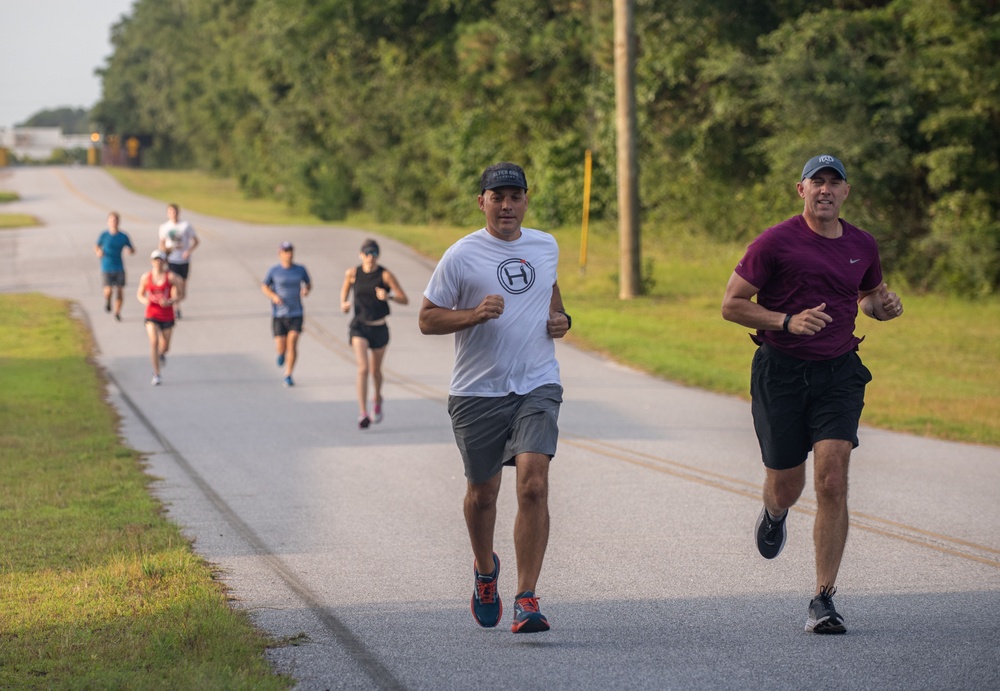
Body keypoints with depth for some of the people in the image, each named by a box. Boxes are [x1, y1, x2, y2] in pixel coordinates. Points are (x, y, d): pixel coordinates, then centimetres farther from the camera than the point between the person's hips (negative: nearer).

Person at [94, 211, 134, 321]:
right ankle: (107, 301, 23)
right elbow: (96, 247, 11)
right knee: (109, 290, -13)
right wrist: (98, 252, -12)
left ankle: (117, 313, 14)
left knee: (119, 291, -3)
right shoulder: (104, 235, -1)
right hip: (107, 268, -1)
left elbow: (132, 250, 8)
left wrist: (130, 250, -16)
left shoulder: (124, 236, 1)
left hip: (119, 268, 1)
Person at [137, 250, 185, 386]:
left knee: (164, 346, 9)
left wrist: (170, 301, -22)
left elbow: (181, 295, -3)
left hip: (167, 316, 0)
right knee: (154, 342, -19)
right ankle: (156, 375, -13)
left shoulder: (171, 276, -6)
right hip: (152, 315, 0)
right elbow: (140, 294, 12)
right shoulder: (146, 277, 0)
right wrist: (144, 300, -12)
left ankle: (161, 354, 50)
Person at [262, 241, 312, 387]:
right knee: (281, 347, -2)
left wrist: (306, 290, -7)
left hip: (296, 313, 0)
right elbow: (264, 286, 9)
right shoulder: (274, 270, -3)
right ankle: (281, 353, 36)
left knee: (292, 343, -13)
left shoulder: (300, 270, 1)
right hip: (278, 314, 0)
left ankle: (288, 375, -2)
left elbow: (308, 283, 17)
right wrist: (273, 296, -11)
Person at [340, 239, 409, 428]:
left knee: (376, 370, 14)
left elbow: (404, 299, -10)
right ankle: (363, 414, -20)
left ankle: (377, 399, 47)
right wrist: (343, 304, -3)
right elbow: (344, 291, 18)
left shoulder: (385, 274, -9)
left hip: (379, 328, 1)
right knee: (363, 368, -17)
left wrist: (388, 296, -28)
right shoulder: (352, 274, -3)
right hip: (359, 327, -1)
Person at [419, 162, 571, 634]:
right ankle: (485, 572, 41)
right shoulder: (461, 256, -4)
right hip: (477, 392, -1)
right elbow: (427, 319, -2)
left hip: (537, 387, 1)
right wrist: (475, 314, -18)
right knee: (482, 493, 10)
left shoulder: (545, 247, 9)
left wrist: (561, 318, 9)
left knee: (533, 485, -16)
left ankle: (527, 599, -15)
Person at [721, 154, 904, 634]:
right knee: (786, 489, 6)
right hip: (780, 373, -2)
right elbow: (731, 305, -6)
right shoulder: (775, 243, -7)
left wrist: (884, 305, 2)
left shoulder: (863, 246, 7)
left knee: (832, 482, -13)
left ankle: (823, 600, -8)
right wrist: (787, 321, -19)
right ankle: (774, 513, 47)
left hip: (838, 373, 2)